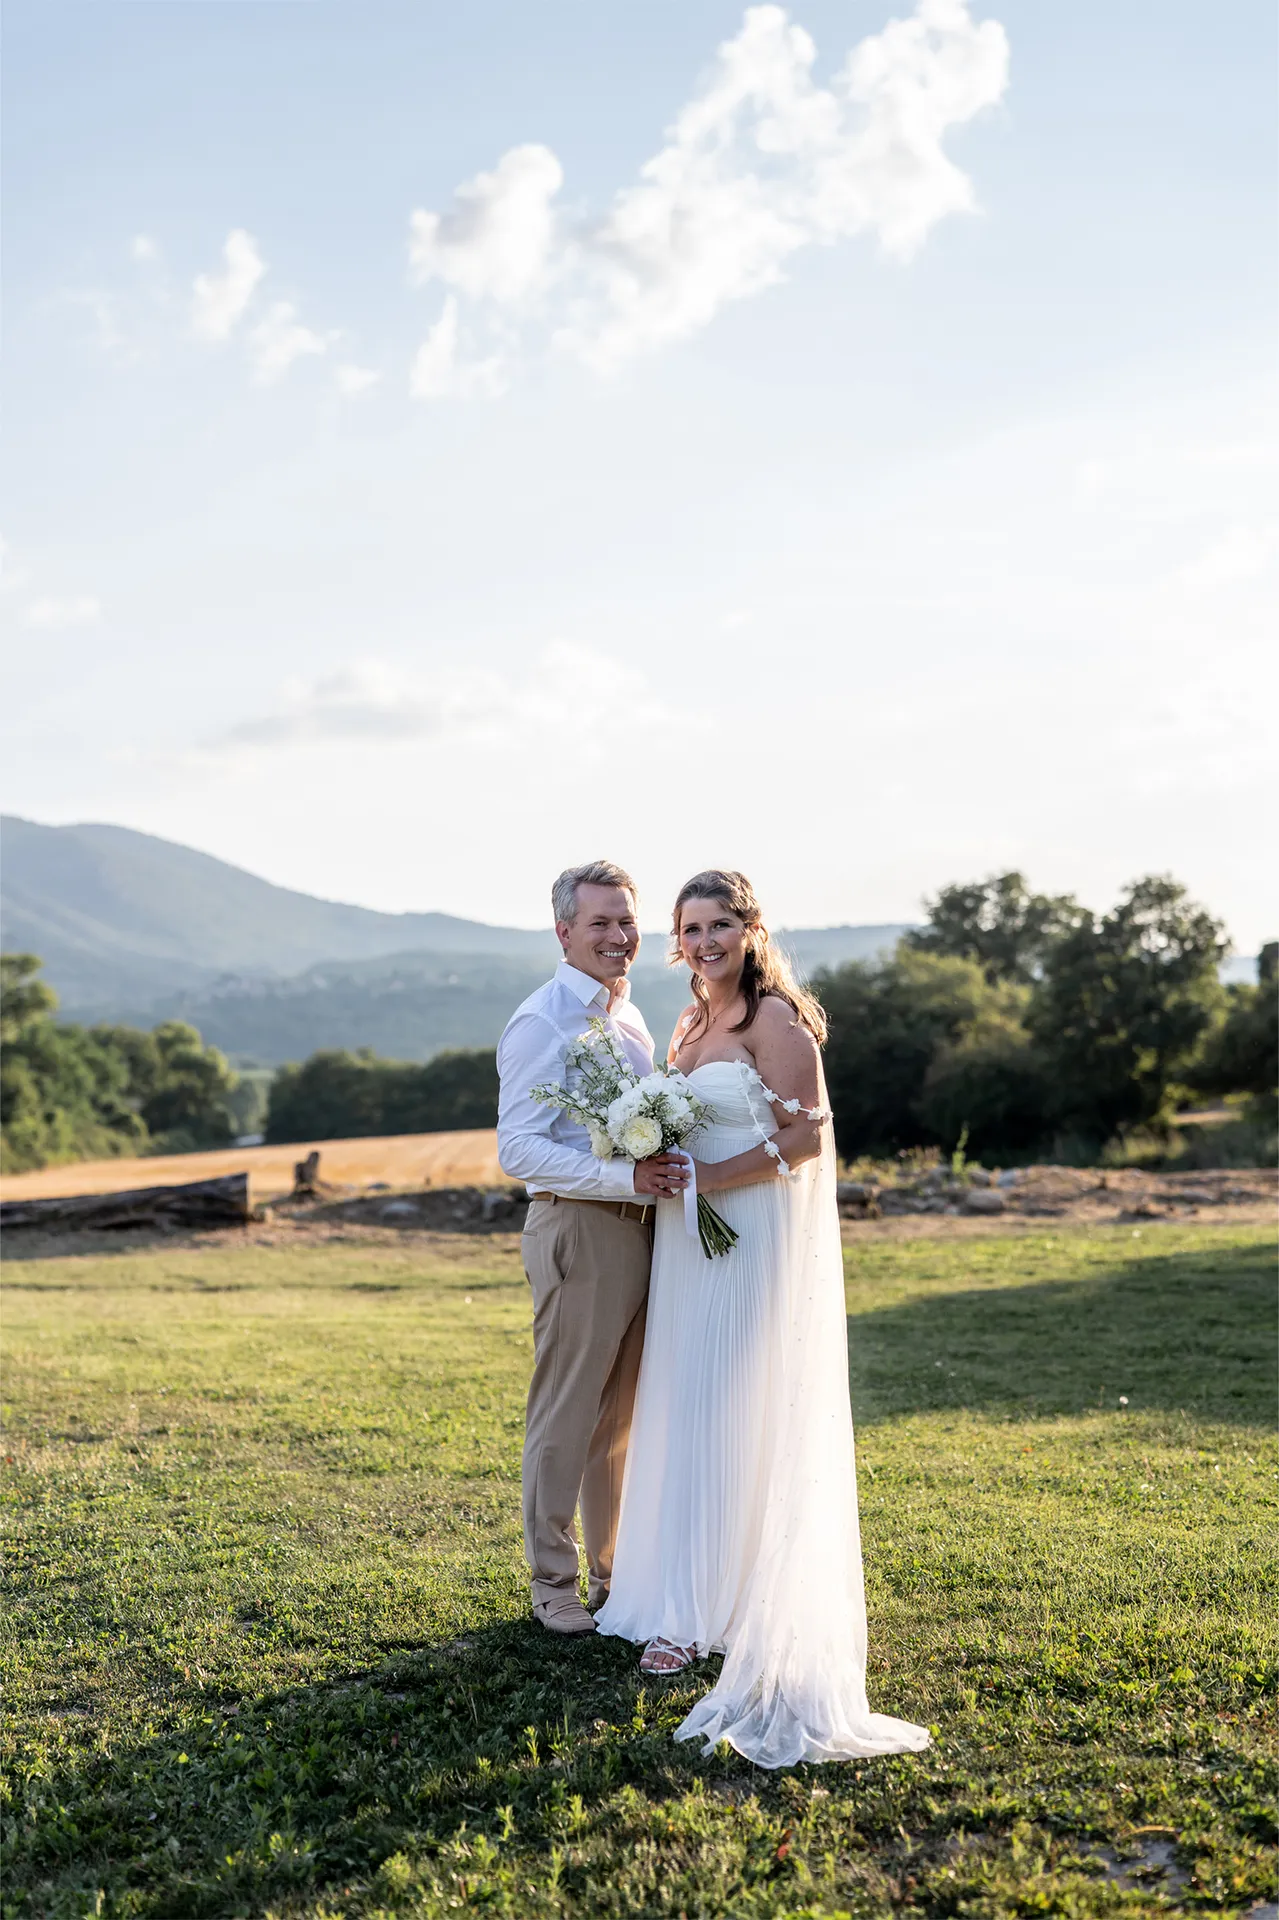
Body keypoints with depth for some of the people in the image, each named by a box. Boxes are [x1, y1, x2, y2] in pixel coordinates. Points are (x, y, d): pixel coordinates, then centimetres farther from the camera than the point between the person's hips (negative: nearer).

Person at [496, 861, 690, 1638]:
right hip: (579, 1229, -8)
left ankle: (616, 1571, 29)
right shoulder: (542, 1022, -13)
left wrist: (667, 1170, 6)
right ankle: (554, 1584, 15)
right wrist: (626, 1178, -26)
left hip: (639, 1226, 8)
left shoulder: (630, 1014, 14)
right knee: (566, 1415, 2)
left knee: (624, 1413, 17)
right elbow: (519, 1149, -19)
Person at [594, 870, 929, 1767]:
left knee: (732, 1416, -5)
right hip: (692, 1239, 9)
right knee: (687, 1414, 10)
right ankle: (691, 1599, 20)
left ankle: (716, 1612, 3)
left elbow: (808, 1135, -17)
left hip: (755, 1237, -8)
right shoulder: (692, 1024, 15)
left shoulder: (773, 1017, -11)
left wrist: (709, 1178, -18)